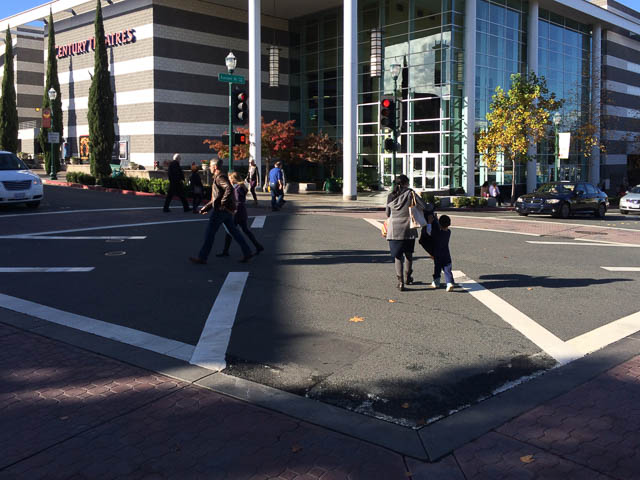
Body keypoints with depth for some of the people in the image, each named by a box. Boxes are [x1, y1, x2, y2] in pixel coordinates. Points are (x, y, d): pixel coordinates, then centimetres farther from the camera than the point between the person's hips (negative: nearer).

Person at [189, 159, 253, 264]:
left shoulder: (220, 177, -11)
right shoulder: (218, 177, 22)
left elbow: (229, 189, -31)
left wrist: (222, 202, -24)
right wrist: (206, 207, 25)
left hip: (221, 209, -10)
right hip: (227, 210, 10)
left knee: (210, 233, -3)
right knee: (233, 231, 12)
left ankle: (202, 257, 1)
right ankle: (247, 252, 11)